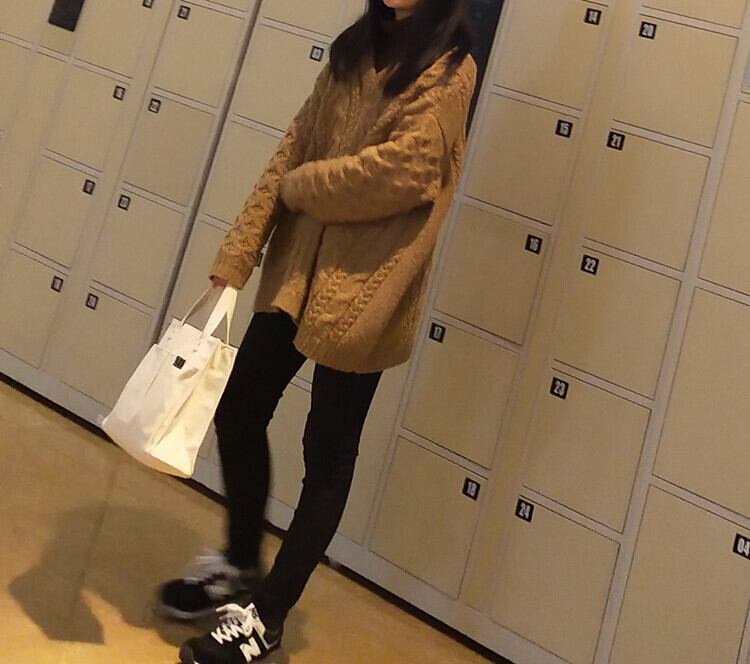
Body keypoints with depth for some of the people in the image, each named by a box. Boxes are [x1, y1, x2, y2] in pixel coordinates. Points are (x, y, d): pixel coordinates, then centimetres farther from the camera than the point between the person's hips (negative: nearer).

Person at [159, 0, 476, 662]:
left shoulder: (449, 69, -7)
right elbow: (292, 149, 8)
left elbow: (401, 169, -21)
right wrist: (236, 255, 1)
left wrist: (299, 186, -5)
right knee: (237, 412, 13)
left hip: (362, 292, -7)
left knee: (327, 453, 4)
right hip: (296, 272, 7)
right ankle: (240, 562, 36)